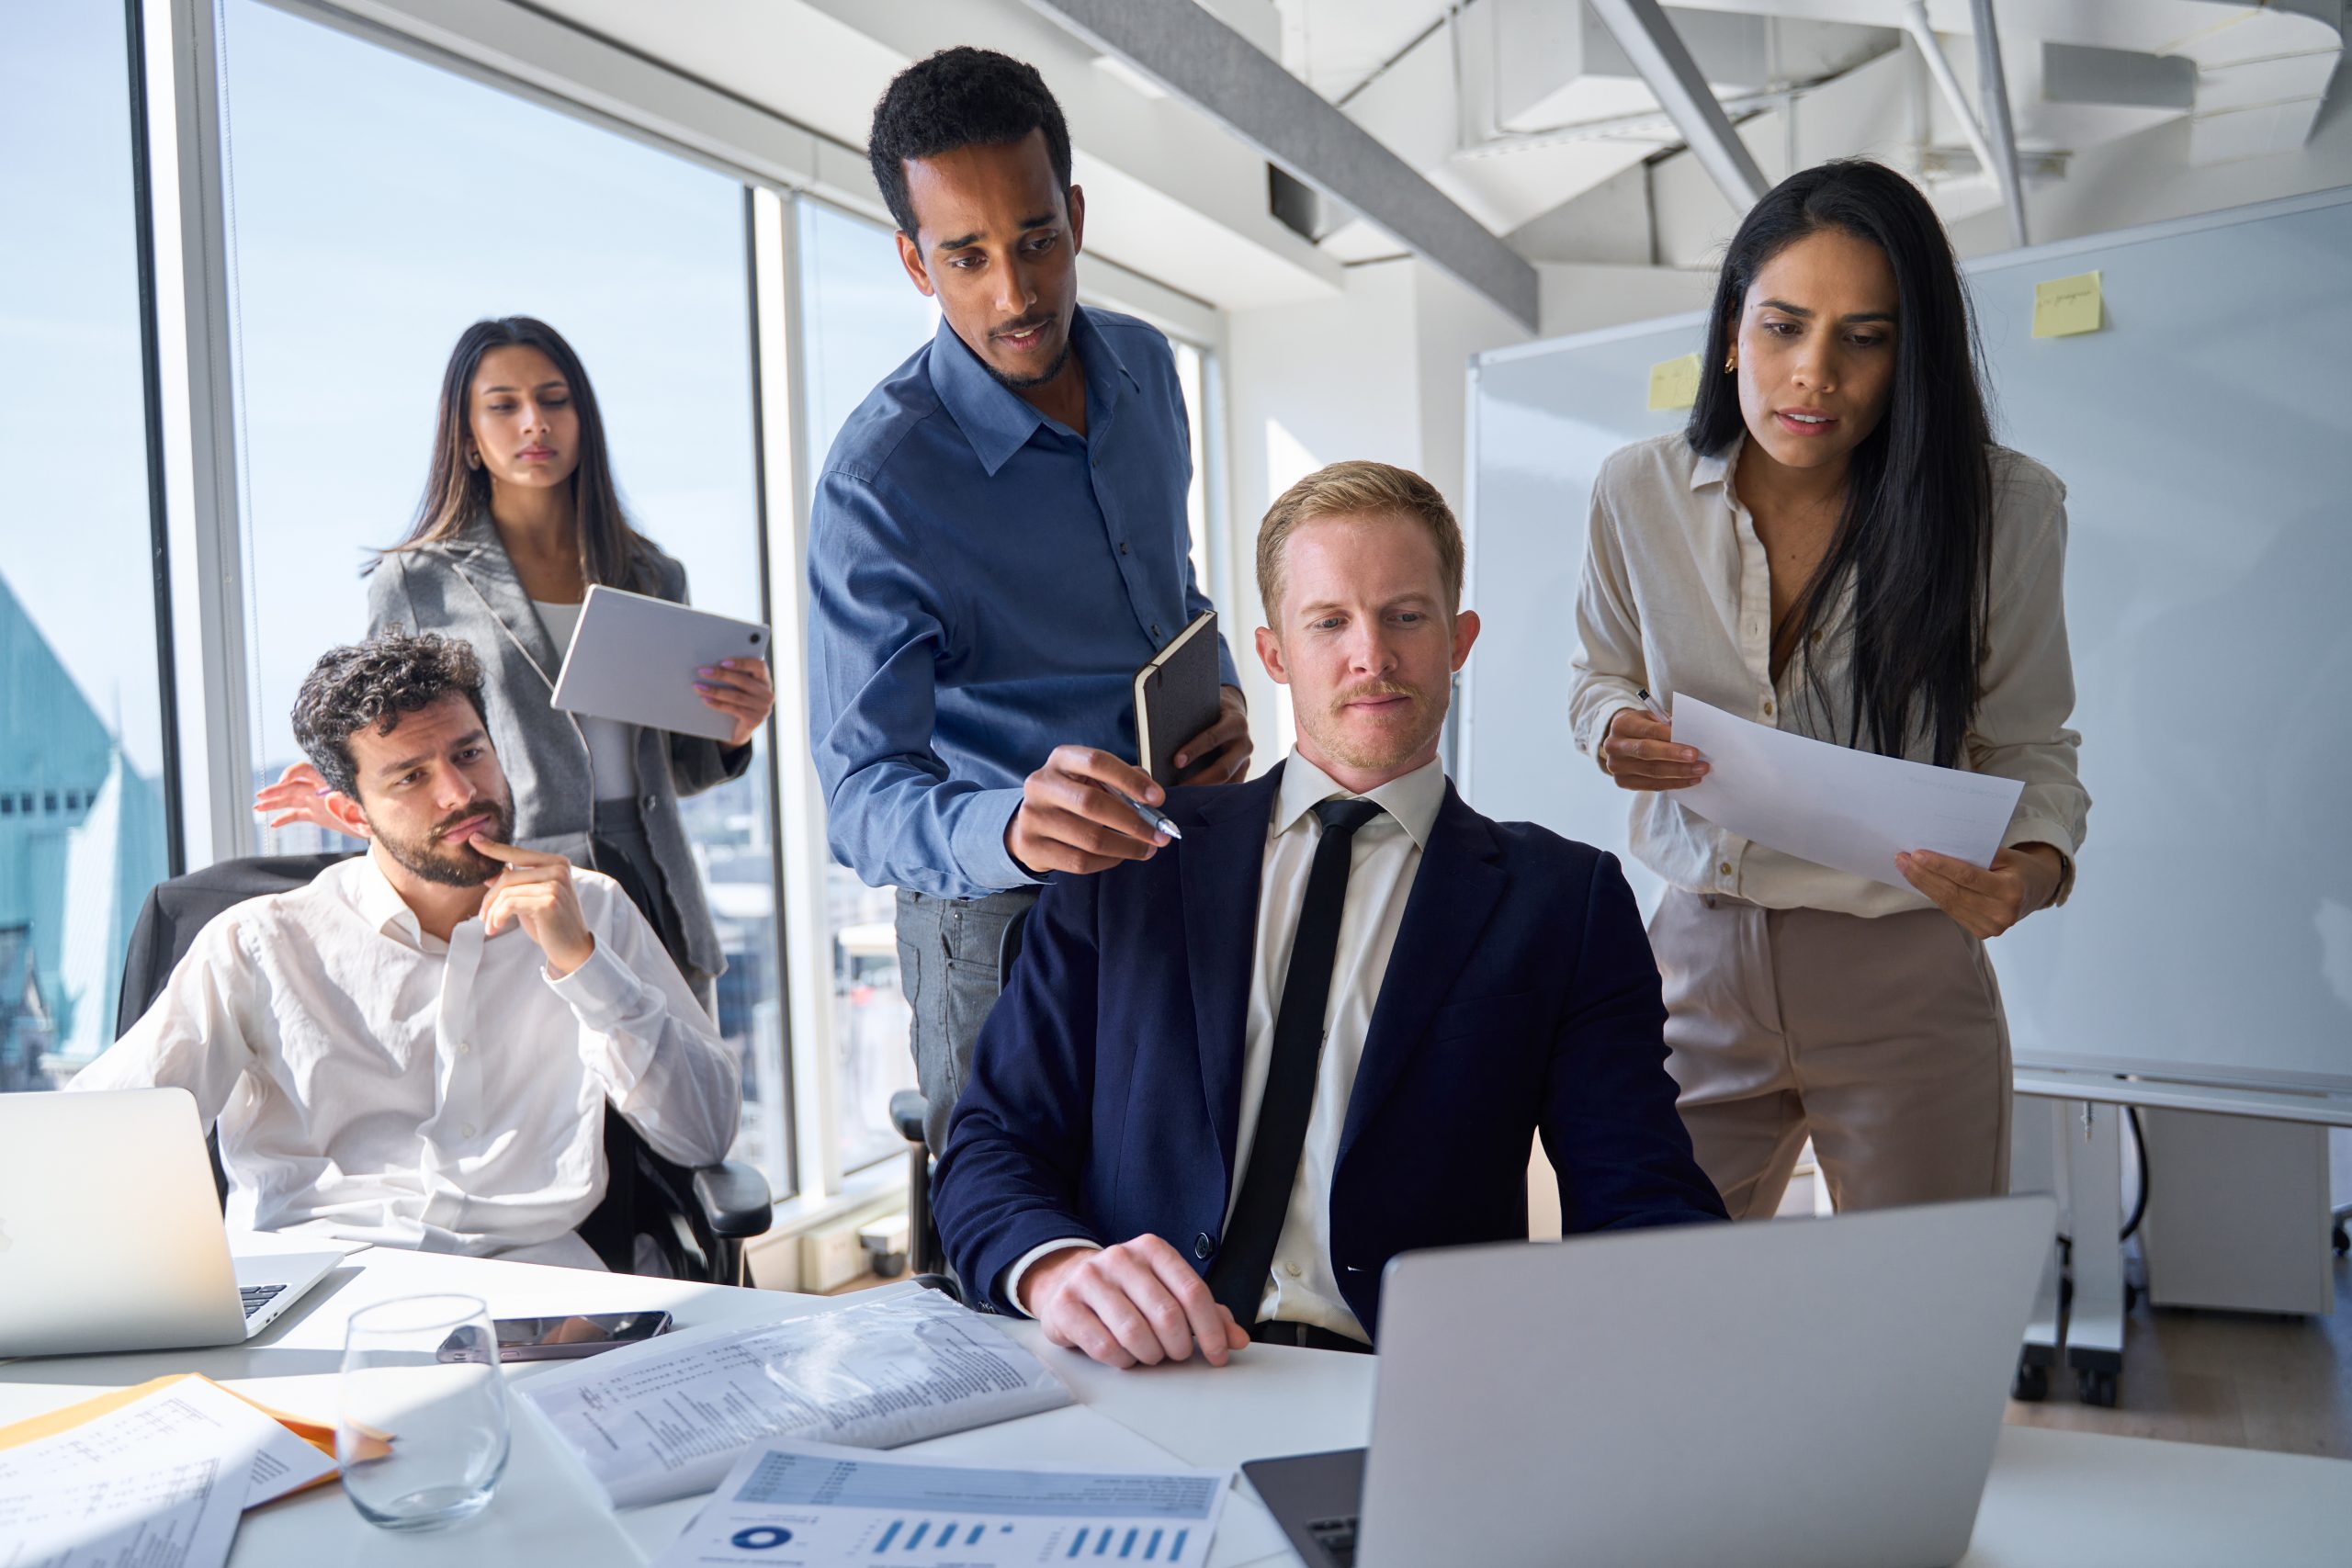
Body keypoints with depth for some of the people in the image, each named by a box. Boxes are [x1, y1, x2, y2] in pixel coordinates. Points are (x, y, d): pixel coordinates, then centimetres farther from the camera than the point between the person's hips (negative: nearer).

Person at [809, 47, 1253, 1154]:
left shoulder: (1142, 364, -2)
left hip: (1184, 873, 6)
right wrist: (1007, 827, -48)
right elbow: (861, 792, -26)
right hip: (1004, 911, -6)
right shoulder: (877, 482, -23)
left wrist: (1224, 695, -6)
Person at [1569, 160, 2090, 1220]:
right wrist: (1616, 733, -10)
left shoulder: (2006, 506, -8)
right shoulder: (1638, 492, -2)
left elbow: (2027, 745, 1)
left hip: (1906, 980, -1)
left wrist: (2036, 864, -20)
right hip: (1700, 958, 2)